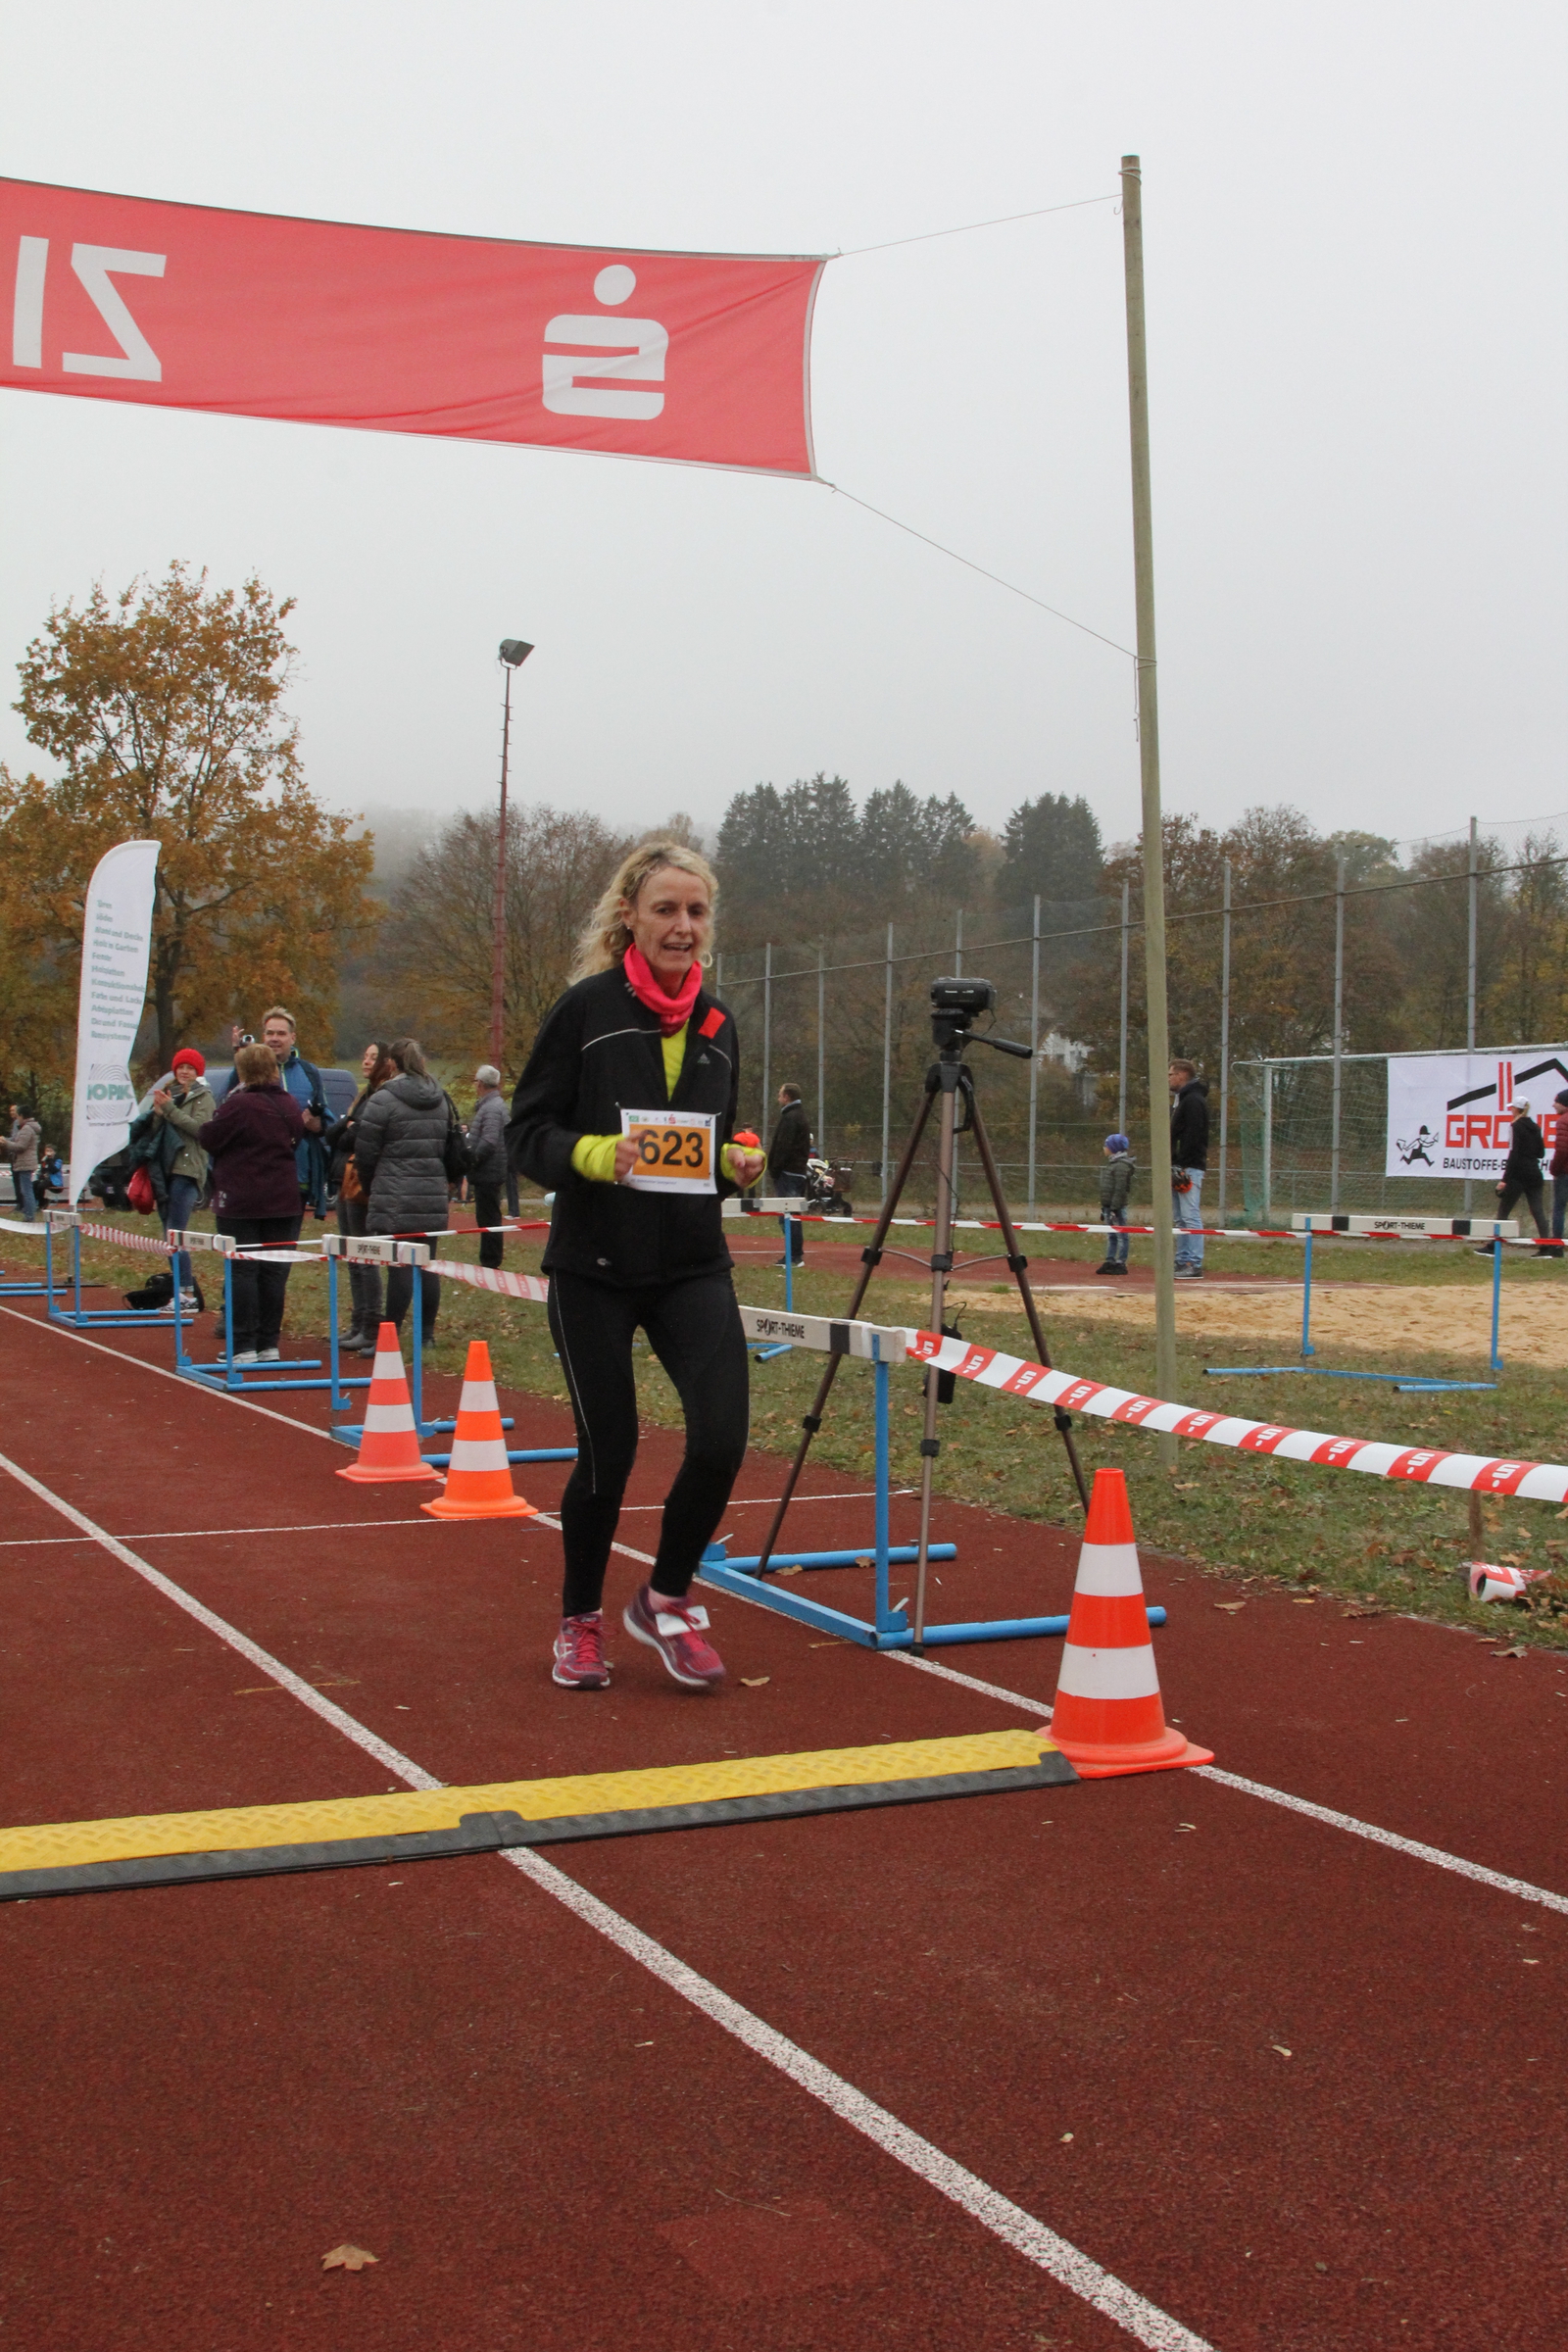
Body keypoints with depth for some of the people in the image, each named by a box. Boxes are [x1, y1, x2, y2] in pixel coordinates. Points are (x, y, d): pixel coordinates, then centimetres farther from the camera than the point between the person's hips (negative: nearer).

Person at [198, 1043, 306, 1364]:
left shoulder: (237, 1105, -16)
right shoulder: (289, 1105, 6)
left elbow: (208, 1140, -9)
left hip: (241, 1202, -5)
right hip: (283, 1201, 5)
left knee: (242, 1271, -1)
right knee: (274, 1272, 9)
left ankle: (244, 1347, -2)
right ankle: (269, 1344, 12)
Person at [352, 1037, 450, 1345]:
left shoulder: (384, 1100, -8)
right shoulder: (440, 1100, 13)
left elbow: (365, 1152, -5)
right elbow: (452, 1149, 19)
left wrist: (370, 1187, 12)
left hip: (395, 1201, -6)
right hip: (433, 1199, 6)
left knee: (400, 1265, -5)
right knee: (428, 1264, 10)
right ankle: (427, 1333, 14)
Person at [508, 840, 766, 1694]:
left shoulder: (717, 1023, 10)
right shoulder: (587, 1007, -5)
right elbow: (526, 1130, -5)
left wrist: (736, 1165, -3)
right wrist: (594, 1154, -23)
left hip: (693, 1268, 4)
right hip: (593, 1269, -3)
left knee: (721, 1438, -11)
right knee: (608, 1448, 2)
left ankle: (666, 1598, 15)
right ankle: (580, 1620, 27)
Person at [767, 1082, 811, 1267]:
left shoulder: (790, 1118, -13)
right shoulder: (802, 1116, 19)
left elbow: (783, 1147, -19)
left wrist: (774, 1170, -15)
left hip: (788, 1173, -11)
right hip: (799, 1172, 11)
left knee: (788, 1216, -10)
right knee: (793, 1215, 14)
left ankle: (795, 1255, -13)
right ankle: (796, 1253, 17)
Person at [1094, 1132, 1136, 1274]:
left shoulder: (1121, 1165, -14)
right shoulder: (1111, 1163, 17)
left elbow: (1120, 1189, -19)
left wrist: (1114, 1209, -22)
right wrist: (1104, 1207, 22)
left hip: (1118, 1206, -10)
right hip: (1109, 1206, 10)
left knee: (1121, 1235, -4)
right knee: (1110, 1236, 14)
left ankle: (1121, 1263, -3)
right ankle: (1110, 1262, 19)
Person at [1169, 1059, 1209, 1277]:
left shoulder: (1194, 1100, -11)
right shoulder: (1181, 1099, 21)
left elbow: (1192, 1135, -20)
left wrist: (1181, 1166, -23)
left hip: (1189, 1167, -11)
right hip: (1180, 1167, 11)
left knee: (1190, 1216, -12)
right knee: (1182, 1218, 12)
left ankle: (1195, 1265, -13)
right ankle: (1182, 1261, 15)